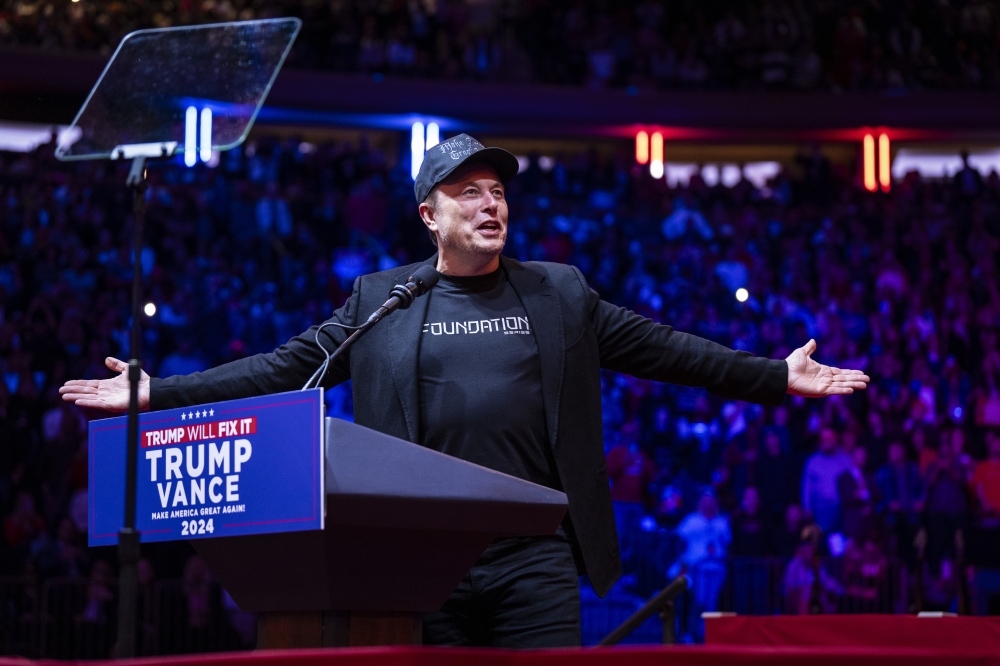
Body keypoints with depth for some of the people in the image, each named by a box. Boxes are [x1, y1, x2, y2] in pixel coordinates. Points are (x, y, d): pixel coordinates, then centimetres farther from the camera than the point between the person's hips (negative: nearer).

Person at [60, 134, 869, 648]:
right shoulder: (378, 300, 9)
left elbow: (665, 350, 12)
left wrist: (777, 376, 7)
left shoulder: (561, 294, 12)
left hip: (535, 557, 0)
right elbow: (283, 368, 7)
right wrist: (158, 393, 0)